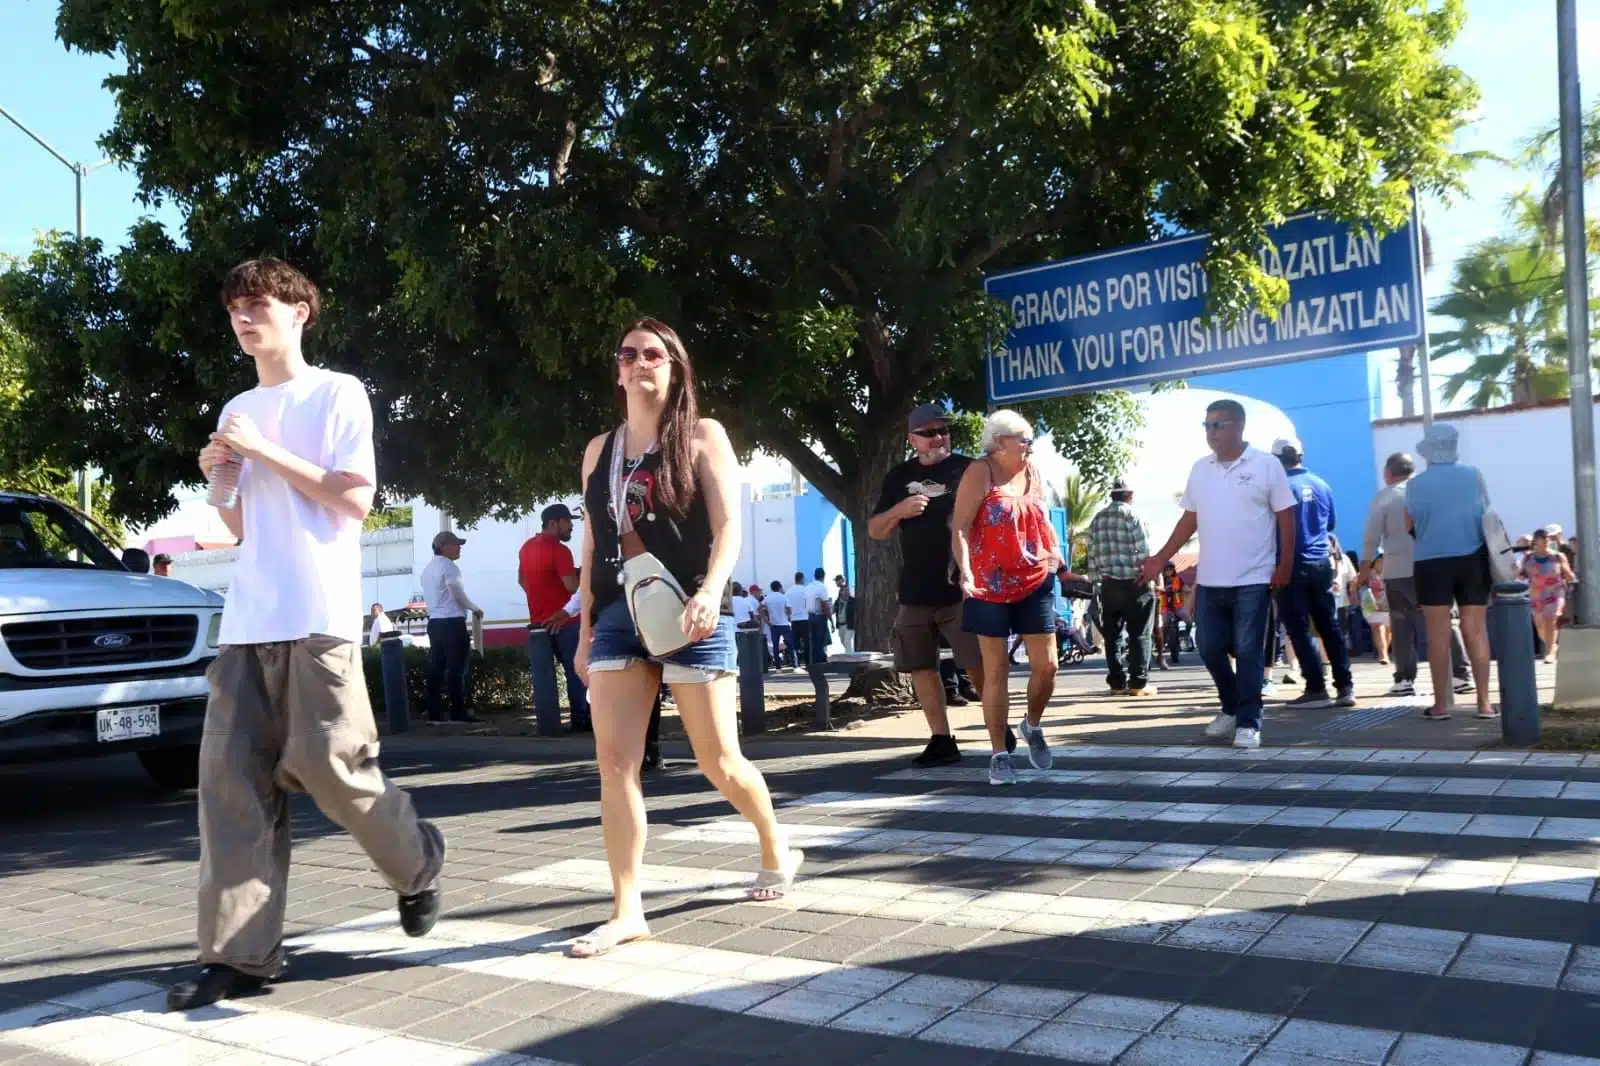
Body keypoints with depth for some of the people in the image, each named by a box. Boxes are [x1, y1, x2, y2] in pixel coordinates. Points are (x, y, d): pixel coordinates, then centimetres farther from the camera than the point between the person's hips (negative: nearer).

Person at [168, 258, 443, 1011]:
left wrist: (267, 453, -10)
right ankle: (238, 953, 2)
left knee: (327, 764, -7)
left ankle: (417, 861, 20)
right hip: (247, 620, 6)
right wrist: (219, 479, 3)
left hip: (318, 615, -6)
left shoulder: (339, 394, 1)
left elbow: (354, 500, -8)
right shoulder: (236, 410, 20)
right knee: (231, 776, -2)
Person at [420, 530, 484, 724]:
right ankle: (458, 712, -6)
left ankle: (434, 714, 5)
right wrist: (475, 609, 1)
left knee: (436, 668, 6)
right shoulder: (448, 565, -8)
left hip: (434, 622, 9)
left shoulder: (428, 568, 20)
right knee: (456, 668, -6)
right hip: (452, 622, -9)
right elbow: (457, 593, -13)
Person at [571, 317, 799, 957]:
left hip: (687, 614, -4)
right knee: (614, 762, -6)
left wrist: (711, 592, -25)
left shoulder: (702, 437, 2)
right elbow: (592, 546, 18)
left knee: (719, 762, 3)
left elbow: (728, 528, -8)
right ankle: (627, 912, 2)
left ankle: (777, 851, 31)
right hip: (617, 617, 4)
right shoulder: (599, 450, 15)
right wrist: (586, 628, 15)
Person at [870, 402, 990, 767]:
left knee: (977, 664, -5)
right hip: (915, 591, 4)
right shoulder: (899, 477, 11)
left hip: (961, 588, -4)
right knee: (921, 666, 7)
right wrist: (898, 510, -8)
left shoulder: (967, 469, 1)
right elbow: (875, 531, 12)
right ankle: (941, 740, 16)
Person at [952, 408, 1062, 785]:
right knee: (996, 671, 1)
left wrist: (1055, 552, 5)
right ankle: (999, 754, 9)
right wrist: (965, 571, -27)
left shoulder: (1032, 473, 12)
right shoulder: (980, 473, -7)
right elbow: (960, 527, -13)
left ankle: (1033, 725, 29)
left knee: (1046, 665, 1)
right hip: (990, 587, -5)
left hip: (1035, 584, 5)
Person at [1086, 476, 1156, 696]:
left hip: (1108, 584, 5)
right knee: (1139, 634, 0)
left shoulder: (1097, 519, 11)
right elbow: (1143, 552, -11)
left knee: (1112, 635, 7)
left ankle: (1117, 682, 7)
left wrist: (1097, 579, 13)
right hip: (1133, 583, -5)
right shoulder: (1131, 515, -6)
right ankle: (1138, 682, -2)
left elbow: (1092, 554, 9)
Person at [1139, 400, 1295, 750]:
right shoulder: (1199, 470, 10)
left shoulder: (1267, 465, -5)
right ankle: (1232, 708, 29)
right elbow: (1189, 519, 14)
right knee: (1208, 647, 9)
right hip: (1209, 580, 5)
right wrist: (1161, 558, 9)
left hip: (1253, 579, -5)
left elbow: (1285, 517, -4)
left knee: (1248, 652, -1)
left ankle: (1248, 723, 7)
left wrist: (1285, 565, -10)